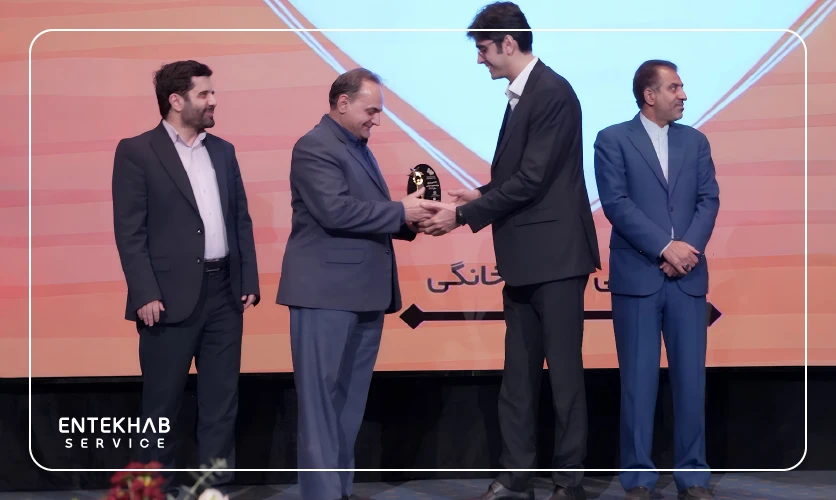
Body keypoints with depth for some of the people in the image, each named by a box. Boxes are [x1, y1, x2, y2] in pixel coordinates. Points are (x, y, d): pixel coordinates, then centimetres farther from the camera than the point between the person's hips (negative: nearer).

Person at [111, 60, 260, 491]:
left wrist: (249, 281, 7)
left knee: (221, 399, 9)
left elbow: (241, 220, 15)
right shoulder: (136, 152, -4)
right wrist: (145, 294, -15)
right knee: (162, 402, 4)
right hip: (170, 296, -5)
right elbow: (129, 230, -9)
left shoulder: (222, 151, 13)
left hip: (224, 293, 5)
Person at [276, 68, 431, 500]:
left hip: (364, 294, 9)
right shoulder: (315, 147, -9)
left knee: (351, 401, 12)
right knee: (322, 400, -5)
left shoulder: (359, 148, 20)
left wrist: (408, 221, 2)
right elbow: (335, 210, -22)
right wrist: (400, 211, -16)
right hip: (327, 293, -9)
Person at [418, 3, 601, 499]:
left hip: (554, 257, -9)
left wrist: (463, 215, -16)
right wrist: (481, 195, 7)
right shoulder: (521, 95, 13)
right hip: (524, 258, 9)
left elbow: (532, 179, -20)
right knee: (518, 375, 12)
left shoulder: (552, 93, -15)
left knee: (564, 372, -1)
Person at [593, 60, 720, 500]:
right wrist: (665, 246, -15)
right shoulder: (613, 140, 1)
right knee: (638, 380, 1)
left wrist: (689, 247, -11)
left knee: (691, 378, 4)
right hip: (637, 276, -3)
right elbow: (616, 203, -9)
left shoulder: (696, 141, 14)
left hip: (688, 277, 4)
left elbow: (709, 200, 5)